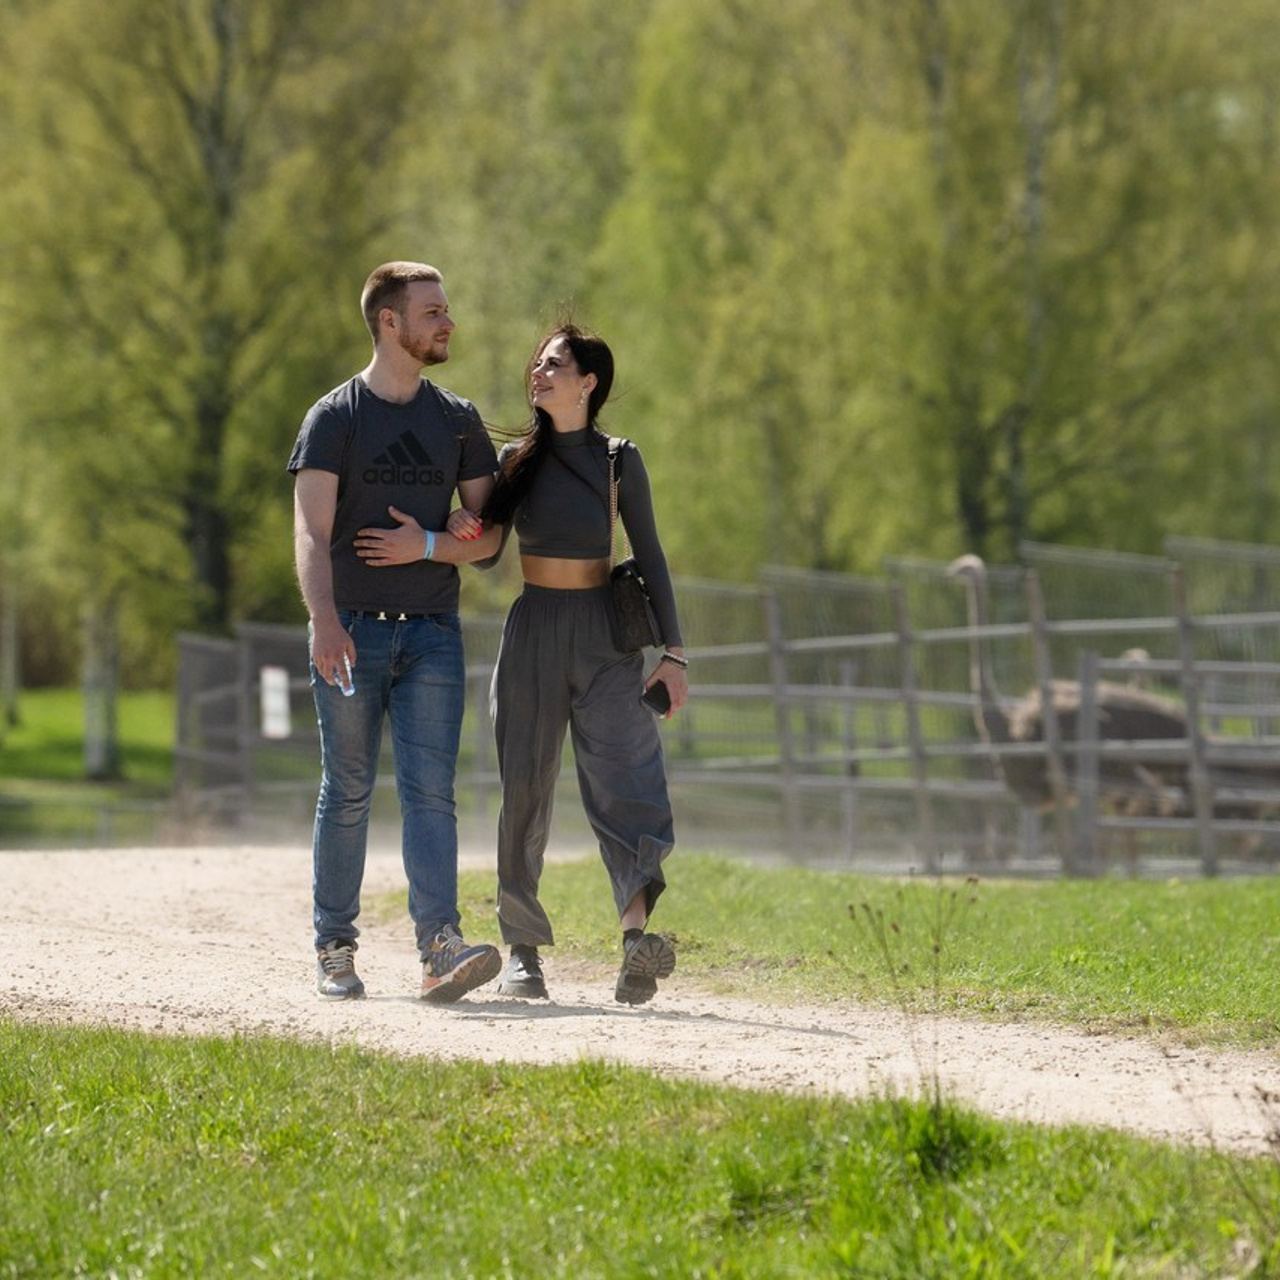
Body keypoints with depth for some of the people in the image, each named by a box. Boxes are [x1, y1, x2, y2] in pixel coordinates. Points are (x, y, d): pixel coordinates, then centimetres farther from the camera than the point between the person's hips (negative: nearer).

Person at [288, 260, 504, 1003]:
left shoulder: (457, 420, 12)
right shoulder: (335, 418, 0)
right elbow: (312, 533, -11)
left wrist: (430, 545, -10)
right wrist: (325, 621, -27)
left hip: (432, 635, 2)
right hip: (352, 633, -2)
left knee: (430, 792, -9)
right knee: (348, 794, 3)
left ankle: (441, 948, -20)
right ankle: (335, 949, 12)